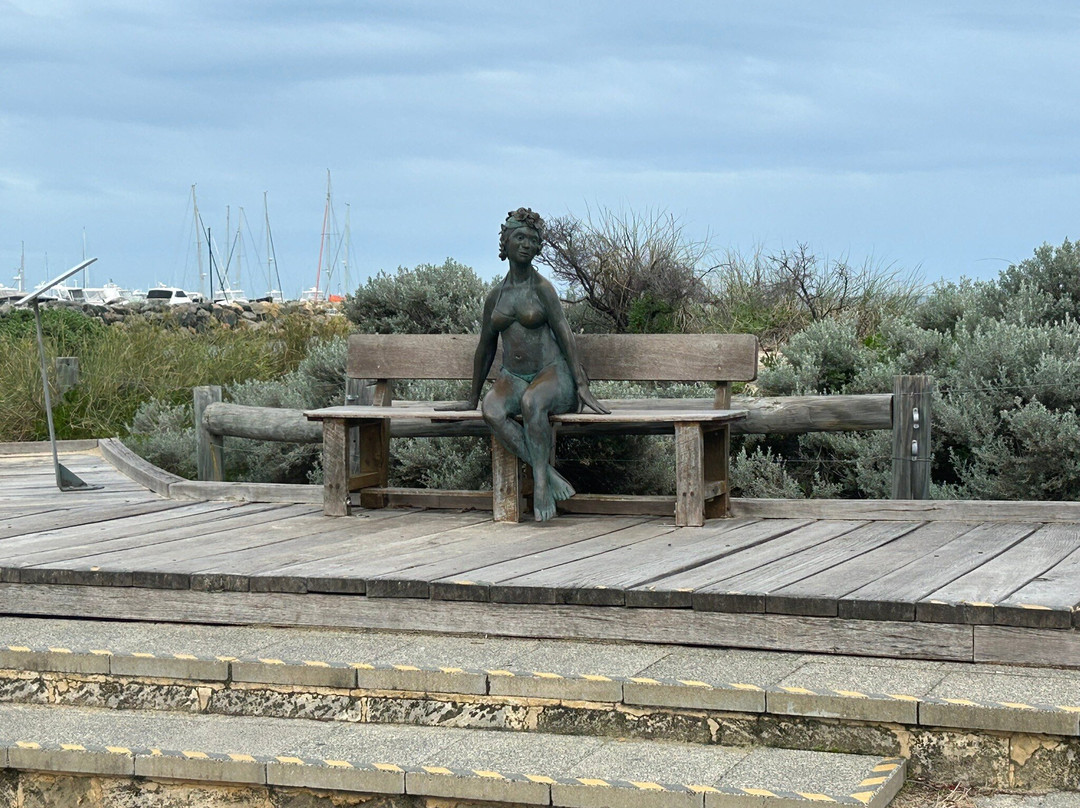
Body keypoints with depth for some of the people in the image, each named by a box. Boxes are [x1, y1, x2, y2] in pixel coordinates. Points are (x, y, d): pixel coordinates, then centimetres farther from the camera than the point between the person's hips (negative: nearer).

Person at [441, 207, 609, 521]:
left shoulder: (541, 287, -1)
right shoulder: (496, 296, 13)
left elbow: (564, 334, -8)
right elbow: (486, 348, 21)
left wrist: (582, 385, -16)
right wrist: (472, 397, 25)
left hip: (552, 372, -4)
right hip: (512, 377, 4)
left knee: (532, 401, -39)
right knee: (491, 410, -31)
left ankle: (540, 482, -35)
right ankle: (549, 475, -34)